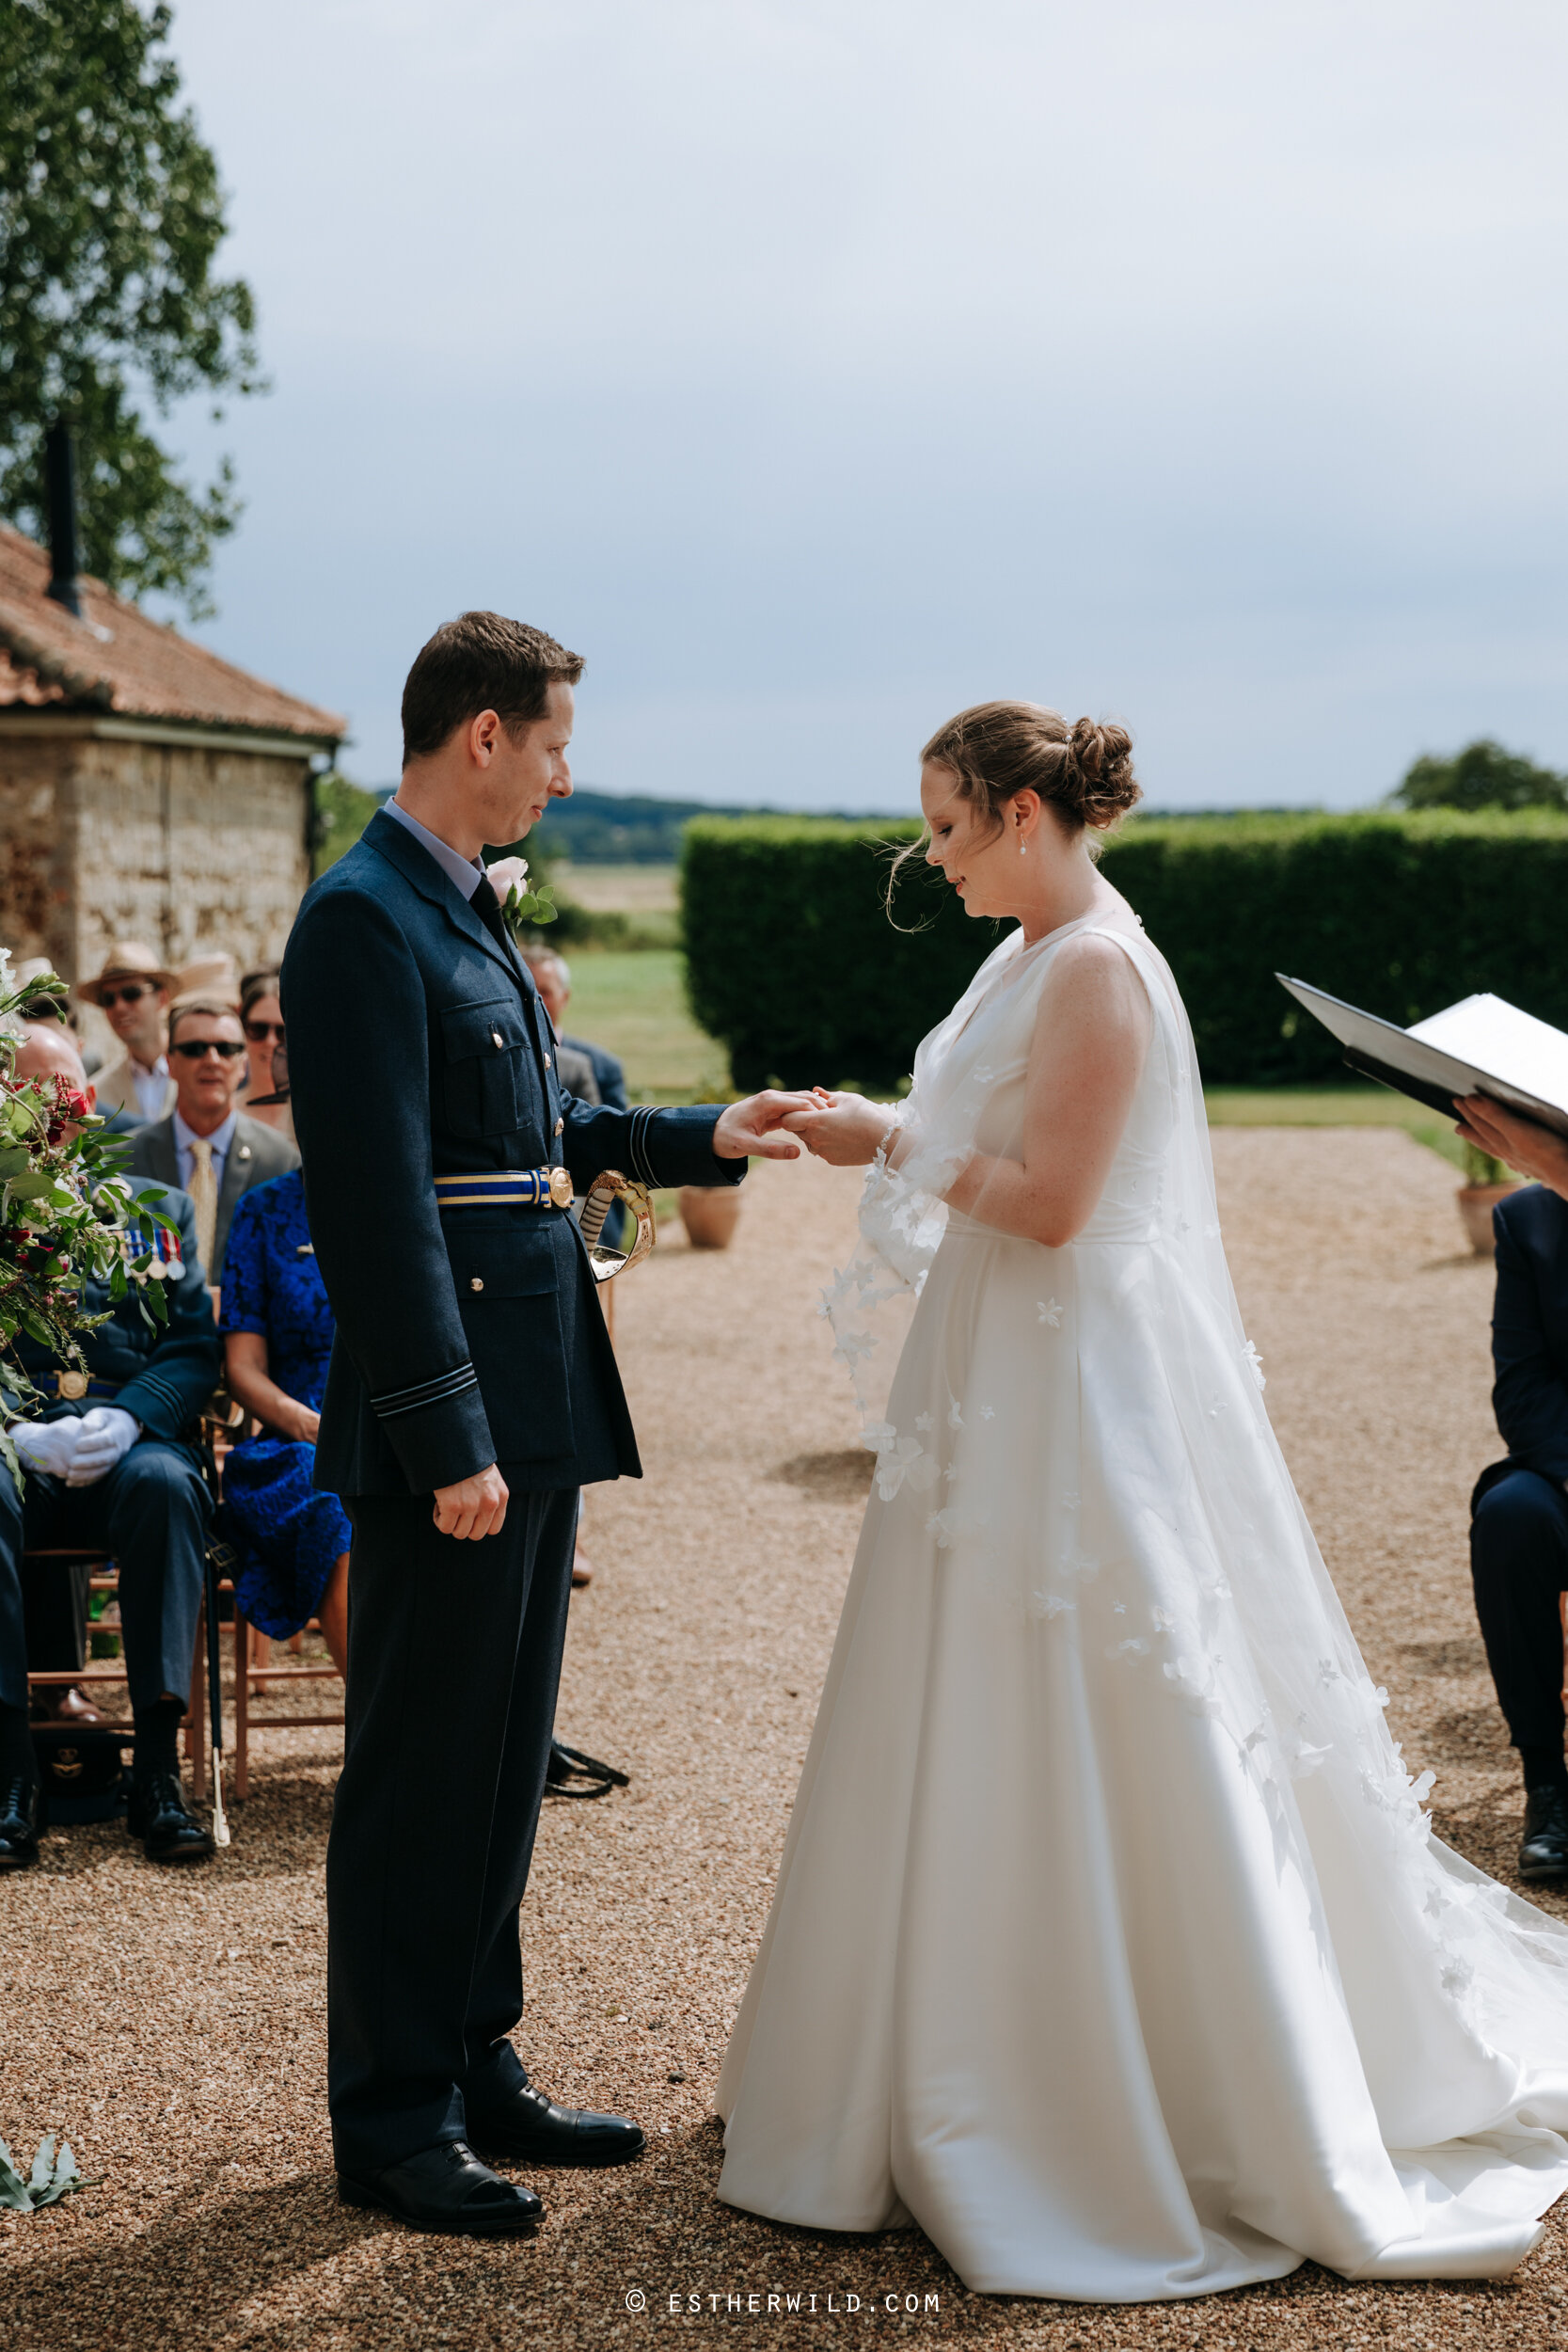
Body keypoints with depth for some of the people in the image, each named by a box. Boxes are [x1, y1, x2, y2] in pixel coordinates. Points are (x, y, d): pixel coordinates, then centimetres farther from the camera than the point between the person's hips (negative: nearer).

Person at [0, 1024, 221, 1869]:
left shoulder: (154, 1208, 19)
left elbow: (193, 1349, 9)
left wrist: (126, 1420, -12)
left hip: (131, 1444, 1)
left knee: (163, 1483, -35)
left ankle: (158, 1767, -33)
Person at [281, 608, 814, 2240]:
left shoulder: (464, 910, 15)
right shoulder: (365, 919, -15)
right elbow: (377, 1203, -20)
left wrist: (702, 1139, 20)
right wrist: (449, 1440, -22)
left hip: (533, 1406, 10)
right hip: (448, 1426, -10)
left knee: (501, 1765, 16)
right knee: (420, 1777, 1)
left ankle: (474, 2070, 29)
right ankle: (392, 2125, 12)